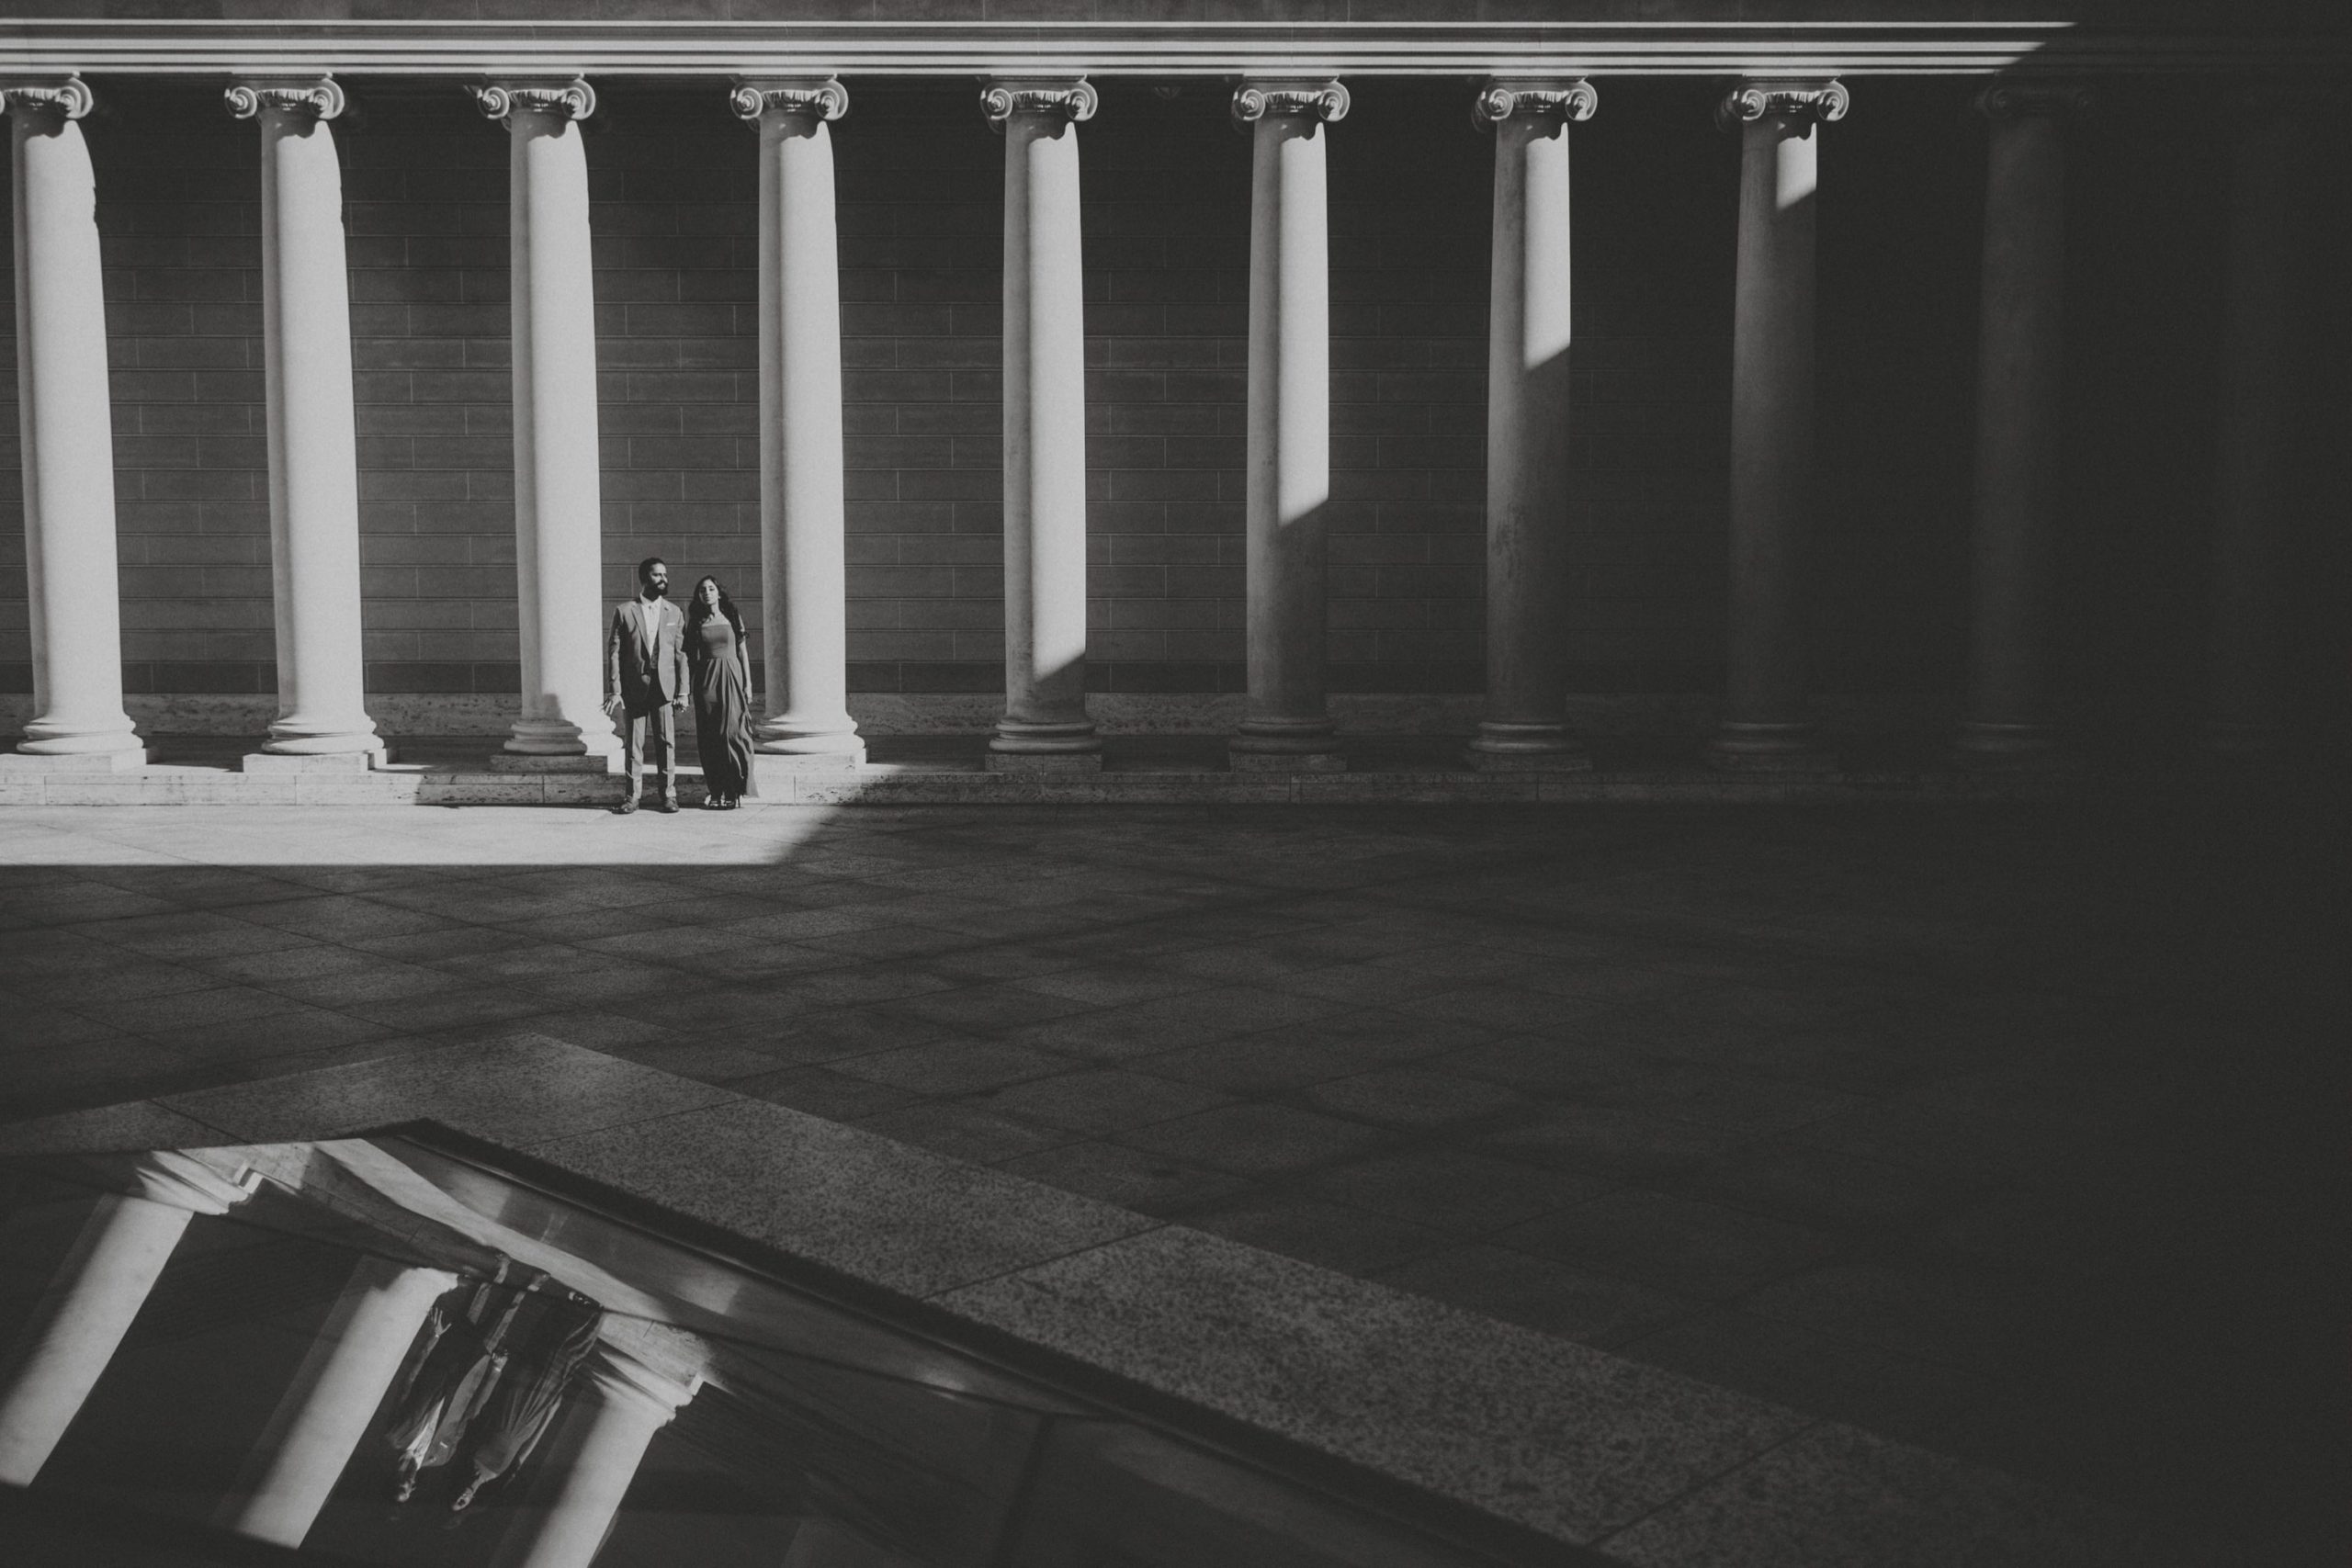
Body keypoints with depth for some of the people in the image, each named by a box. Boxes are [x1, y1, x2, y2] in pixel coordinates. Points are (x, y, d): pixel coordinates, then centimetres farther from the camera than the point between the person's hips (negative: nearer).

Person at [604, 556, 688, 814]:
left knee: (666, 743, 1)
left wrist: (683, 691, -1)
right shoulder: (625, 612, 1)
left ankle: (668, 795, 7)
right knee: (633, 745, 3)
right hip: (633, 688, -1)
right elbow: (613, 653, -1)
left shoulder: (674, 613, 8)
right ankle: (633, 796, 8)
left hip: (664, 687, 1)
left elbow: (680, 654, 6)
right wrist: (614, 690, -8)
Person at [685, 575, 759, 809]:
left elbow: (743, 652, 6)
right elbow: (690, 655, 8)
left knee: (732, 732, -7)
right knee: (709, 737, 0)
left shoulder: (733, 618, 6)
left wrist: (748, 683, 0)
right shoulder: (696, 623, 8)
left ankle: (734, 791, -3)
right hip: (706, 681, 2)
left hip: (731, 677, -1)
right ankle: (716, 791, 5)